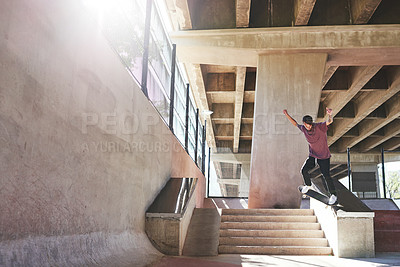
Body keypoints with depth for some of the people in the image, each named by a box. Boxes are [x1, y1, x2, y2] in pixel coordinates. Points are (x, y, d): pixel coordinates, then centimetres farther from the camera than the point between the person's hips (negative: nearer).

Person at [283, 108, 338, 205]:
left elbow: (330, 121, -35)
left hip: (324, 157, -5)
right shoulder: (304, 129, -5)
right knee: (304, 170, -7)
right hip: (312, 156, 5)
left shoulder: (319, 127, -20)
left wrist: (330, 115, -57)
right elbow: (295, 124, 13)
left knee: (326, 175, -9)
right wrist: (287, 115, 8)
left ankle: (333, 194, 7)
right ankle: (308, 185, 22)